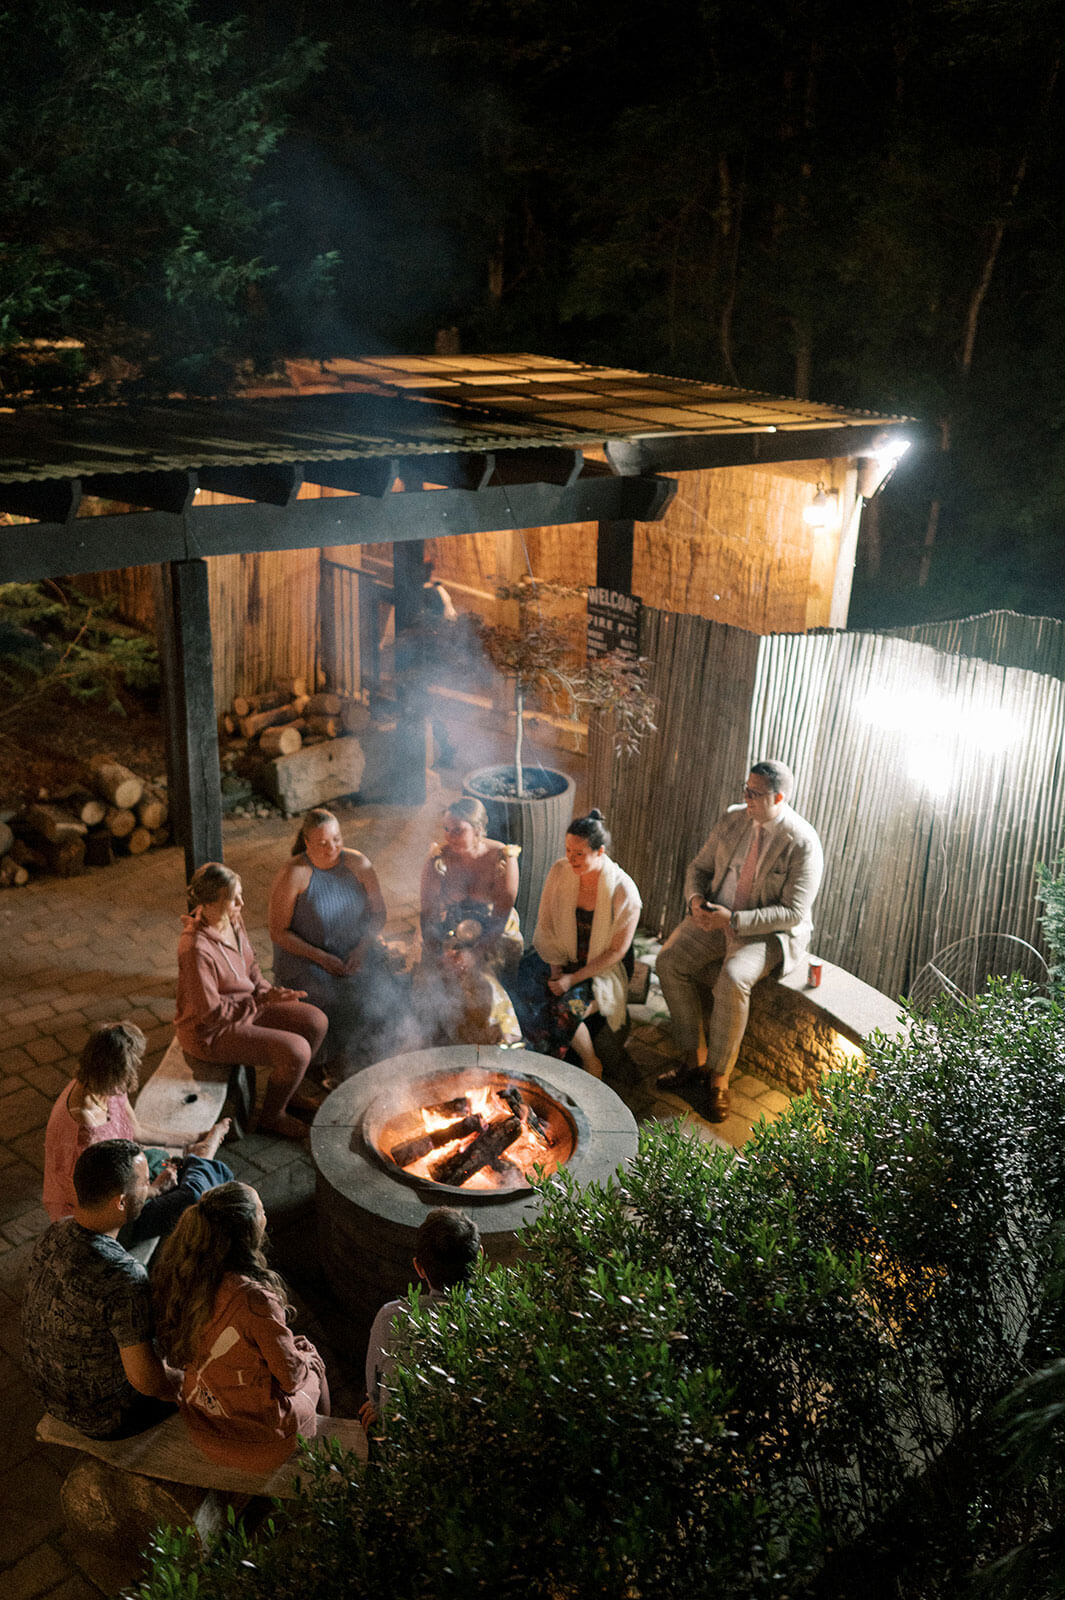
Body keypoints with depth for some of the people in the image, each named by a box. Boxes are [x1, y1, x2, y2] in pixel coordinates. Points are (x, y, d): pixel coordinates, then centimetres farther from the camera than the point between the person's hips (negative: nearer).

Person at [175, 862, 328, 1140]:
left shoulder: (232, 921, -4)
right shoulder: (196, 949, -31)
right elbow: (211, 1013, -25)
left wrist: (268, 992, -6)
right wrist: (262, 1000, -21)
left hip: (245, 1007, 9)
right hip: (210, 1033, -9)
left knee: (316, 1021, 2)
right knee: (296, 1050, -20)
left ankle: (290, 1091, 23)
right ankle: (271, 1117, 8)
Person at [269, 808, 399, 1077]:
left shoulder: (358, 864, -1)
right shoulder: (293, 875, -14)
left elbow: (378, 912, 7)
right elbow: (279, 932, -11)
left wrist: (363, 948, -10)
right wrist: (320, 957, -19)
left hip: (356, 953, 4)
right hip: (305, 959, -4)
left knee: (381, 993, -23)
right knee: (339, 999, -29)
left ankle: (371, 1058, 2)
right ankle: (338, 1065, -3)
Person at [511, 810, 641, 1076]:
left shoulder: (623, 891, -19)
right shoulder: (559, 872, -7)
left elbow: (617, 951, -14)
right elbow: (545, 925, 2)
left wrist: (574, 978, -19)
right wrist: (555, 967, -10)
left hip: (600, 968, -4)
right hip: (560, 957, 4)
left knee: (567, 1006, -28)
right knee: (527, 989, -23)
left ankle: (591, 1065, 0)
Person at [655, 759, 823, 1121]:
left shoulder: (803, 843, -17)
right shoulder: (733, 819, 1)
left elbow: (793, 912, -19)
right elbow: (700, 866, 12)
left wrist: (732, 920, -26)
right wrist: (696, 898, -12)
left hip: (770, 931, -6)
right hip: (716, 916, 6)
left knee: (733, 979, -33)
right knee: (669, 960, -17)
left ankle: (719, 1077, -15)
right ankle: (692, 1058, -4)